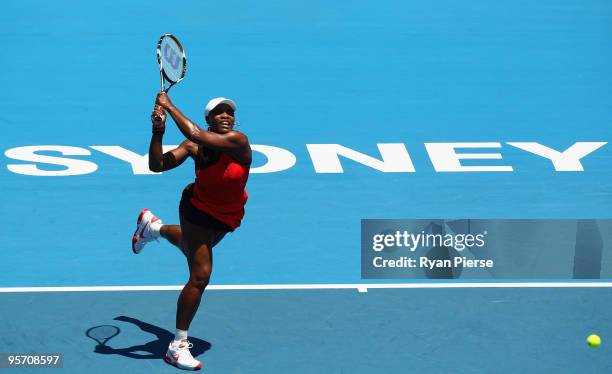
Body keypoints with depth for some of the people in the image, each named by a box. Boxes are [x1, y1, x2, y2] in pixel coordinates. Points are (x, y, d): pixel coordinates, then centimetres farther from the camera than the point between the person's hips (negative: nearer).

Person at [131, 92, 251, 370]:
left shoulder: (239, 141, -26)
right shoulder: (195, 147, -20)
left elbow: (195, 134, -39)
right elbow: (157, 165, -21)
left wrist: (169, 105, -32)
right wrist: (158, 131, -33)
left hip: (226, 219, 3)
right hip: (198, 210, -3)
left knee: (193, 248, 32)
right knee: (200, 275, -15)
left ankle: (152, 226, 66)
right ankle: (178, 346, -5)